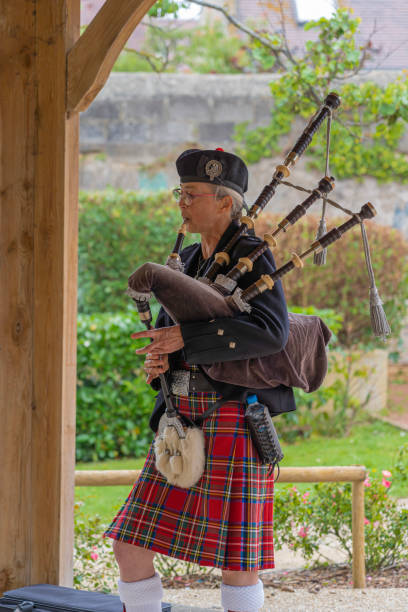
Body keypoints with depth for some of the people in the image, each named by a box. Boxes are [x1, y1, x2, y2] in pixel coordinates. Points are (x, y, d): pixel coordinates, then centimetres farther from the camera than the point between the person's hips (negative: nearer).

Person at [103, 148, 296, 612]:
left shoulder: (252, 256, -8)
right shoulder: (188, 260, 15)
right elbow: (166, 334, 18)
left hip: (233, 425, -8)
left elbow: (272, 332, -23)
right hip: (182, 423, 8)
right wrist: (158, 361, -6)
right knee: (129, 545, 3)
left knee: (235, 557, -1)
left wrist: (185, 339, -23)